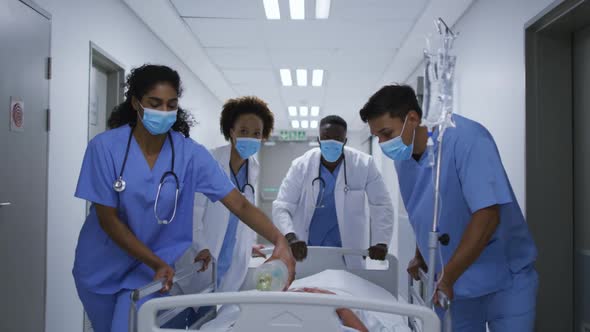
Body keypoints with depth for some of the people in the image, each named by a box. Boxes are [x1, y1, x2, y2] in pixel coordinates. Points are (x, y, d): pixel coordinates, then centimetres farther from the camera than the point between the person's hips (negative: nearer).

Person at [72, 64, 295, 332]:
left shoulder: (190, 153, -15)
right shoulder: (104, 147, -17)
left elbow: (239, 204, -21)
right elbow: (107, 219, -14)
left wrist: (279, 240, -37)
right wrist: (157, 264, -21)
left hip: (156, 266, -1)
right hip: (103, 267, 1)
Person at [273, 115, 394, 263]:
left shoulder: (364, 164, -9)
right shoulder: (301, 165, -9)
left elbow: (381, 204, -3)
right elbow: (281, 206, -11)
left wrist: (381, 242, -17)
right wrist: (291, 238, -29)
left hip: (347, 252, 0)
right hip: (305, 250, 0)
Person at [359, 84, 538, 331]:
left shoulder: (466, 138, -22)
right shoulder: (403, 157, -2)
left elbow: (487, 215, -27)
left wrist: (446, 279, -26)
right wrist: (421, 257, 12)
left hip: (504, 279, -5)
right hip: (455, 281, 5)